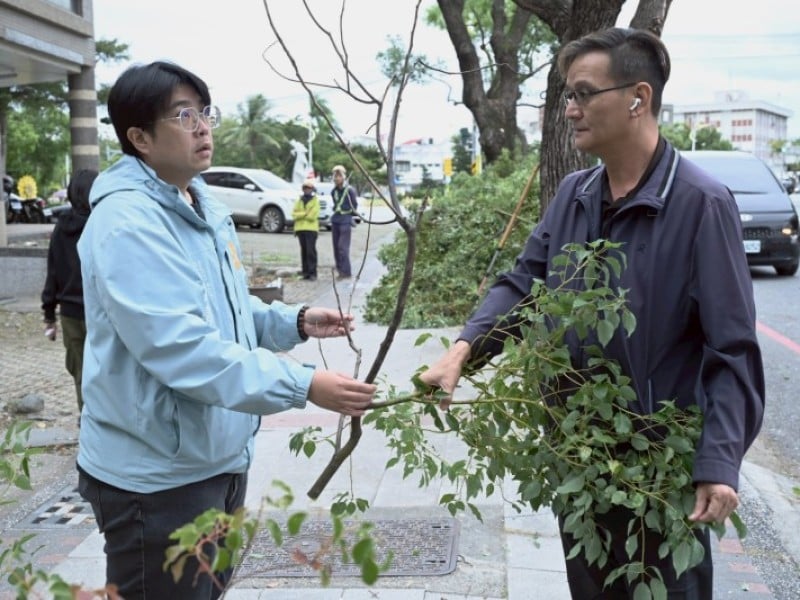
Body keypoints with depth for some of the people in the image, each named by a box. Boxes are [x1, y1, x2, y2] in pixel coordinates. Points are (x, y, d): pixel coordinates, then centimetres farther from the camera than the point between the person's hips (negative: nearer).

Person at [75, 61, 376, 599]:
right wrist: (304, 386, -32)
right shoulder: (128, 222, -23)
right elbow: (181, 348, -32)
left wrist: (294, 322, 1)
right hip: (157, 476, -9)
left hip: (220, 458, 10)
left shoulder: (205, 208, 9)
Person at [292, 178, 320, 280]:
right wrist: (305, 214, -9)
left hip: (311, 229, -5)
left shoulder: (315, 200, 2)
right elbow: (294, 214, 4)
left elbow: (313, 216, -10)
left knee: (311, 251, -9)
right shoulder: (299, 200, 15)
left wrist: (301, 215, -3)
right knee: (304, 251, 6)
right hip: (300, 229, 5)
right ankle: (305, 272, 10)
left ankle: (312, 273, -8)